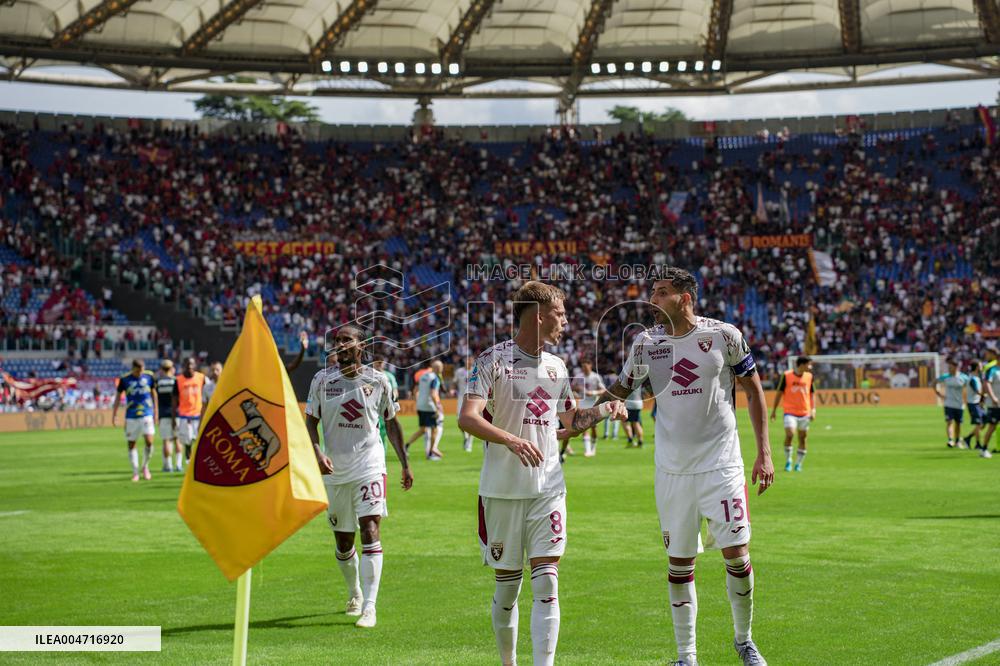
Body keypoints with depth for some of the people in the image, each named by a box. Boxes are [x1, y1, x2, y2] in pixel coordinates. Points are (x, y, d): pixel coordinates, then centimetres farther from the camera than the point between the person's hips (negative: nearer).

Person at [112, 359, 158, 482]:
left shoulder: (149, 376, 0)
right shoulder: (124, 379, -3)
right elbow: (118, 396, 6)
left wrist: (155, 412, 13)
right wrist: (114, 415, 4)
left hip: (147, 415, 0)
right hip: (131, 417, 0)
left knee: (149, 441, -13)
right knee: (131, 445, 2)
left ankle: (145, 466, 9)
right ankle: (135, 472, 13)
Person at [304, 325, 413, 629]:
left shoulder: (378, 381, 0)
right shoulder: (322, 379, 1)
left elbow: (391, 423, 11)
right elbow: (310, 422, 4)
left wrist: (405, 464, 12)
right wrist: (317, 453, -15)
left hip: (369, 465, -2)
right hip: (334, 469, 2)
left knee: (370, 529, -17)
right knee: (343, 540, 11)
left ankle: (369, 606, -19)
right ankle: (354, 593, 37)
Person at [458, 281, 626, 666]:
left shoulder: (556, 367, 12)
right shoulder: (493, 360, -7)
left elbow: (571, 422, 25)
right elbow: (467, 418, -19)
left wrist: (603, 411, 6)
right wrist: (511, 439, -34)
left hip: (548, 490, 4)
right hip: (502, 490, -4)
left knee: (546, 582, -8)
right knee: (507, 586, 6)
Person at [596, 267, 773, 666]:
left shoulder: (724, 336, -4)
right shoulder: (646, 344, 3)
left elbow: (753, 391, 3)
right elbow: (618, 391, 10)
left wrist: (764, 453, -1)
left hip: (721, 466, -2)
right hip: (672, 471, 2)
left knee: (736, 554, -5)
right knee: (680, 563, 5)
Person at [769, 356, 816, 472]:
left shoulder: (809, 376, 5)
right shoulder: (786, 375, -6)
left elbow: (812, 393, 14)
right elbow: (779, 392, 1)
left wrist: (813, 409, 4)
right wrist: (774, 409, 2)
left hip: (805, 413, 4)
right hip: (790, 411, -4)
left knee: (802, 438, 5)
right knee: (790, 434, -19)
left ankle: (798, 464, 17)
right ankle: (788, 461, -2)